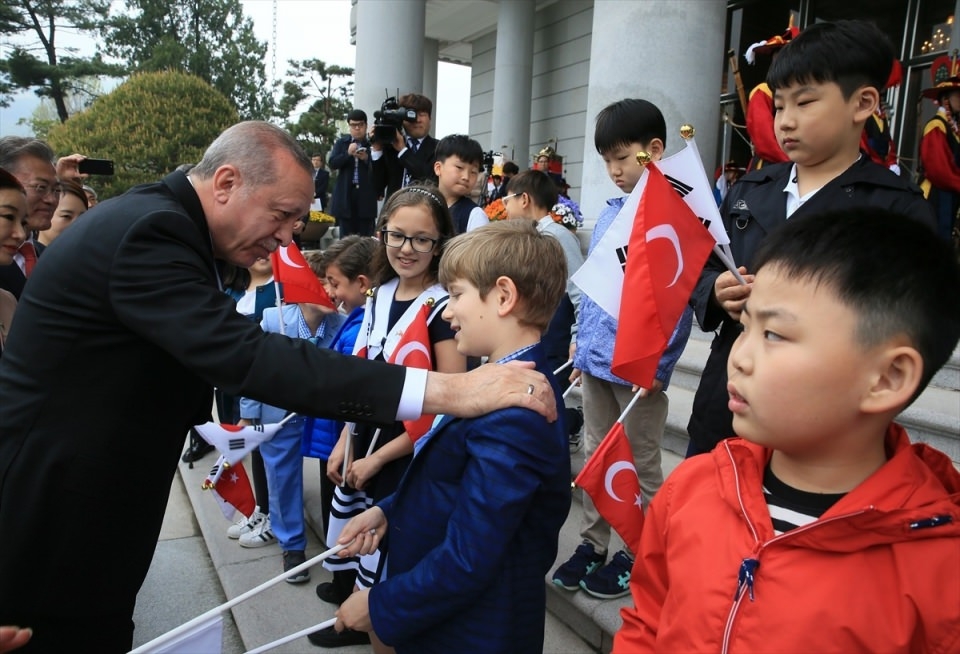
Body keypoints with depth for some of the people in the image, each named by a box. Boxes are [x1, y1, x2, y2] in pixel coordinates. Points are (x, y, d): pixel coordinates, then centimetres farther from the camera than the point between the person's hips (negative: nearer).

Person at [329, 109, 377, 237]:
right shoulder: (341, 142, 10)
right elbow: (332, 163, 0)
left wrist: (366, 158, -19)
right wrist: (348, 153, -15)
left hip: (366, 194, -2)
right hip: (346, 194, 2)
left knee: (365, 237, -1)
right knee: (346, 237, 4)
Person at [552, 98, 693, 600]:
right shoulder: (609, 213, 10)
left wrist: (659, 362, -17)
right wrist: (581, 343, 15)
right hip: (597, 361, 7)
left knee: (640, 466, 10)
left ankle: (637, 555, 26)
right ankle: (592, 544, 32)